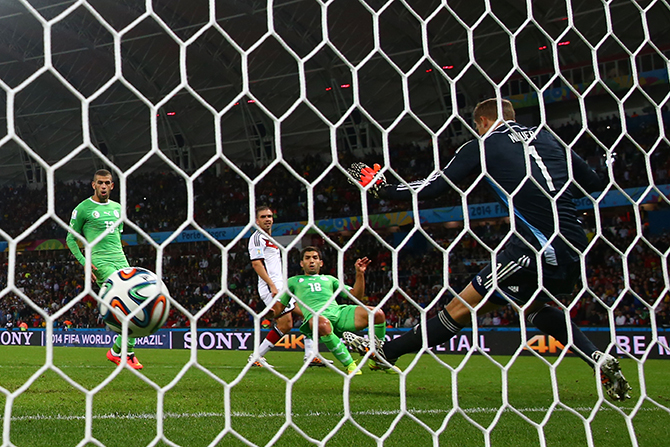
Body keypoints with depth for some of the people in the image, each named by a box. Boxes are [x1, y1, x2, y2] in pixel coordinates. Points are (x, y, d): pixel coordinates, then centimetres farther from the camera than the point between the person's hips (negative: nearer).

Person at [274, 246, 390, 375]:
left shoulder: (329, 279, 36)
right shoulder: (293, 281, 32)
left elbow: (356, 296, 26)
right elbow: (280, 306, 27)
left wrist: (360, 273, 13)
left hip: (339, 311, 3)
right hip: (316, 315, -3)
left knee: (378, 314, -21)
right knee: (322, 325, -45)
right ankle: (349, 364, -30)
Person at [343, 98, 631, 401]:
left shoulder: (483, 145, 5)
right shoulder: (548, 138, 19)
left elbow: (434, 186, 2)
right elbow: (594, 183, 21)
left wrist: (382, 189, 14)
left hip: (538, 247, -6)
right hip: (573, 246, 6)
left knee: (462, 307, 2)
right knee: (533, 306, 31)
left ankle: (385, 352, 12)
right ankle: (600, 360, 19)